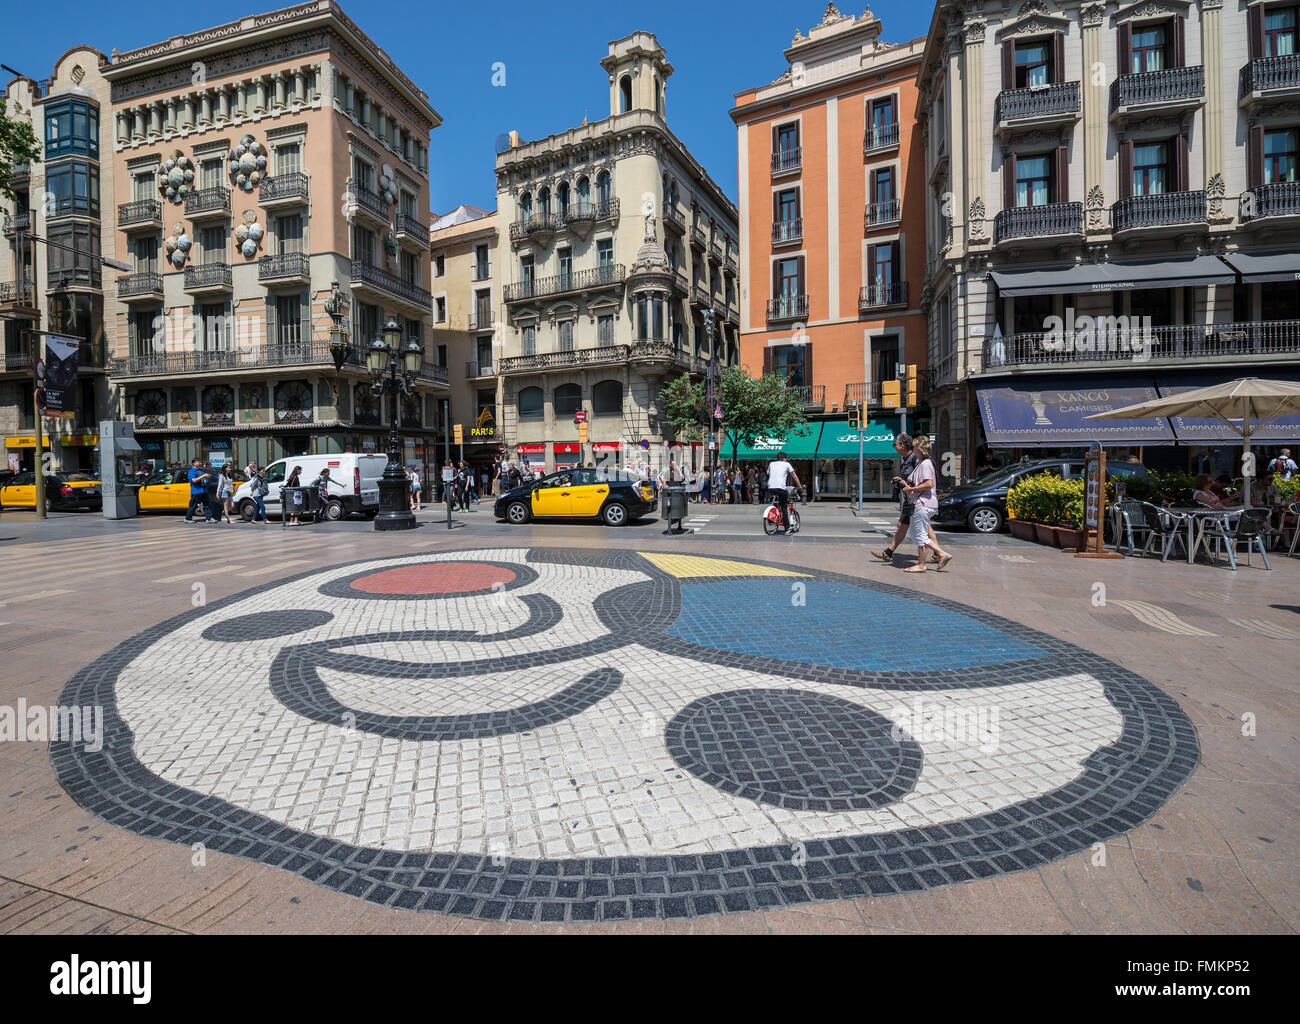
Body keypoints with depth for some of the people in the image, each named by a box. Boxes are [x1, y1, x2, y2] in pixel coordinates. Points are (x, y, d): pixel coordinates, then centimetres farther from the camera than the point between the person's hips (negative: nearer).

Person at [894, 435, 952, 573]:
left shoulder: (925, 464, -14)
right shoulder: (920, 463, 18)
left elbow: (929, 484, -24)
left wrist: (911, 489, -18)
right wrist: (903, 482, 16)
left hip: (923, 504, -11)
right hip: (921, 504, 11)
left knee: (919, 535, -1)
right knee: (913, 534, 14)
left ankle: (921, 565, 9)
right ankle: (942, 554, 15)